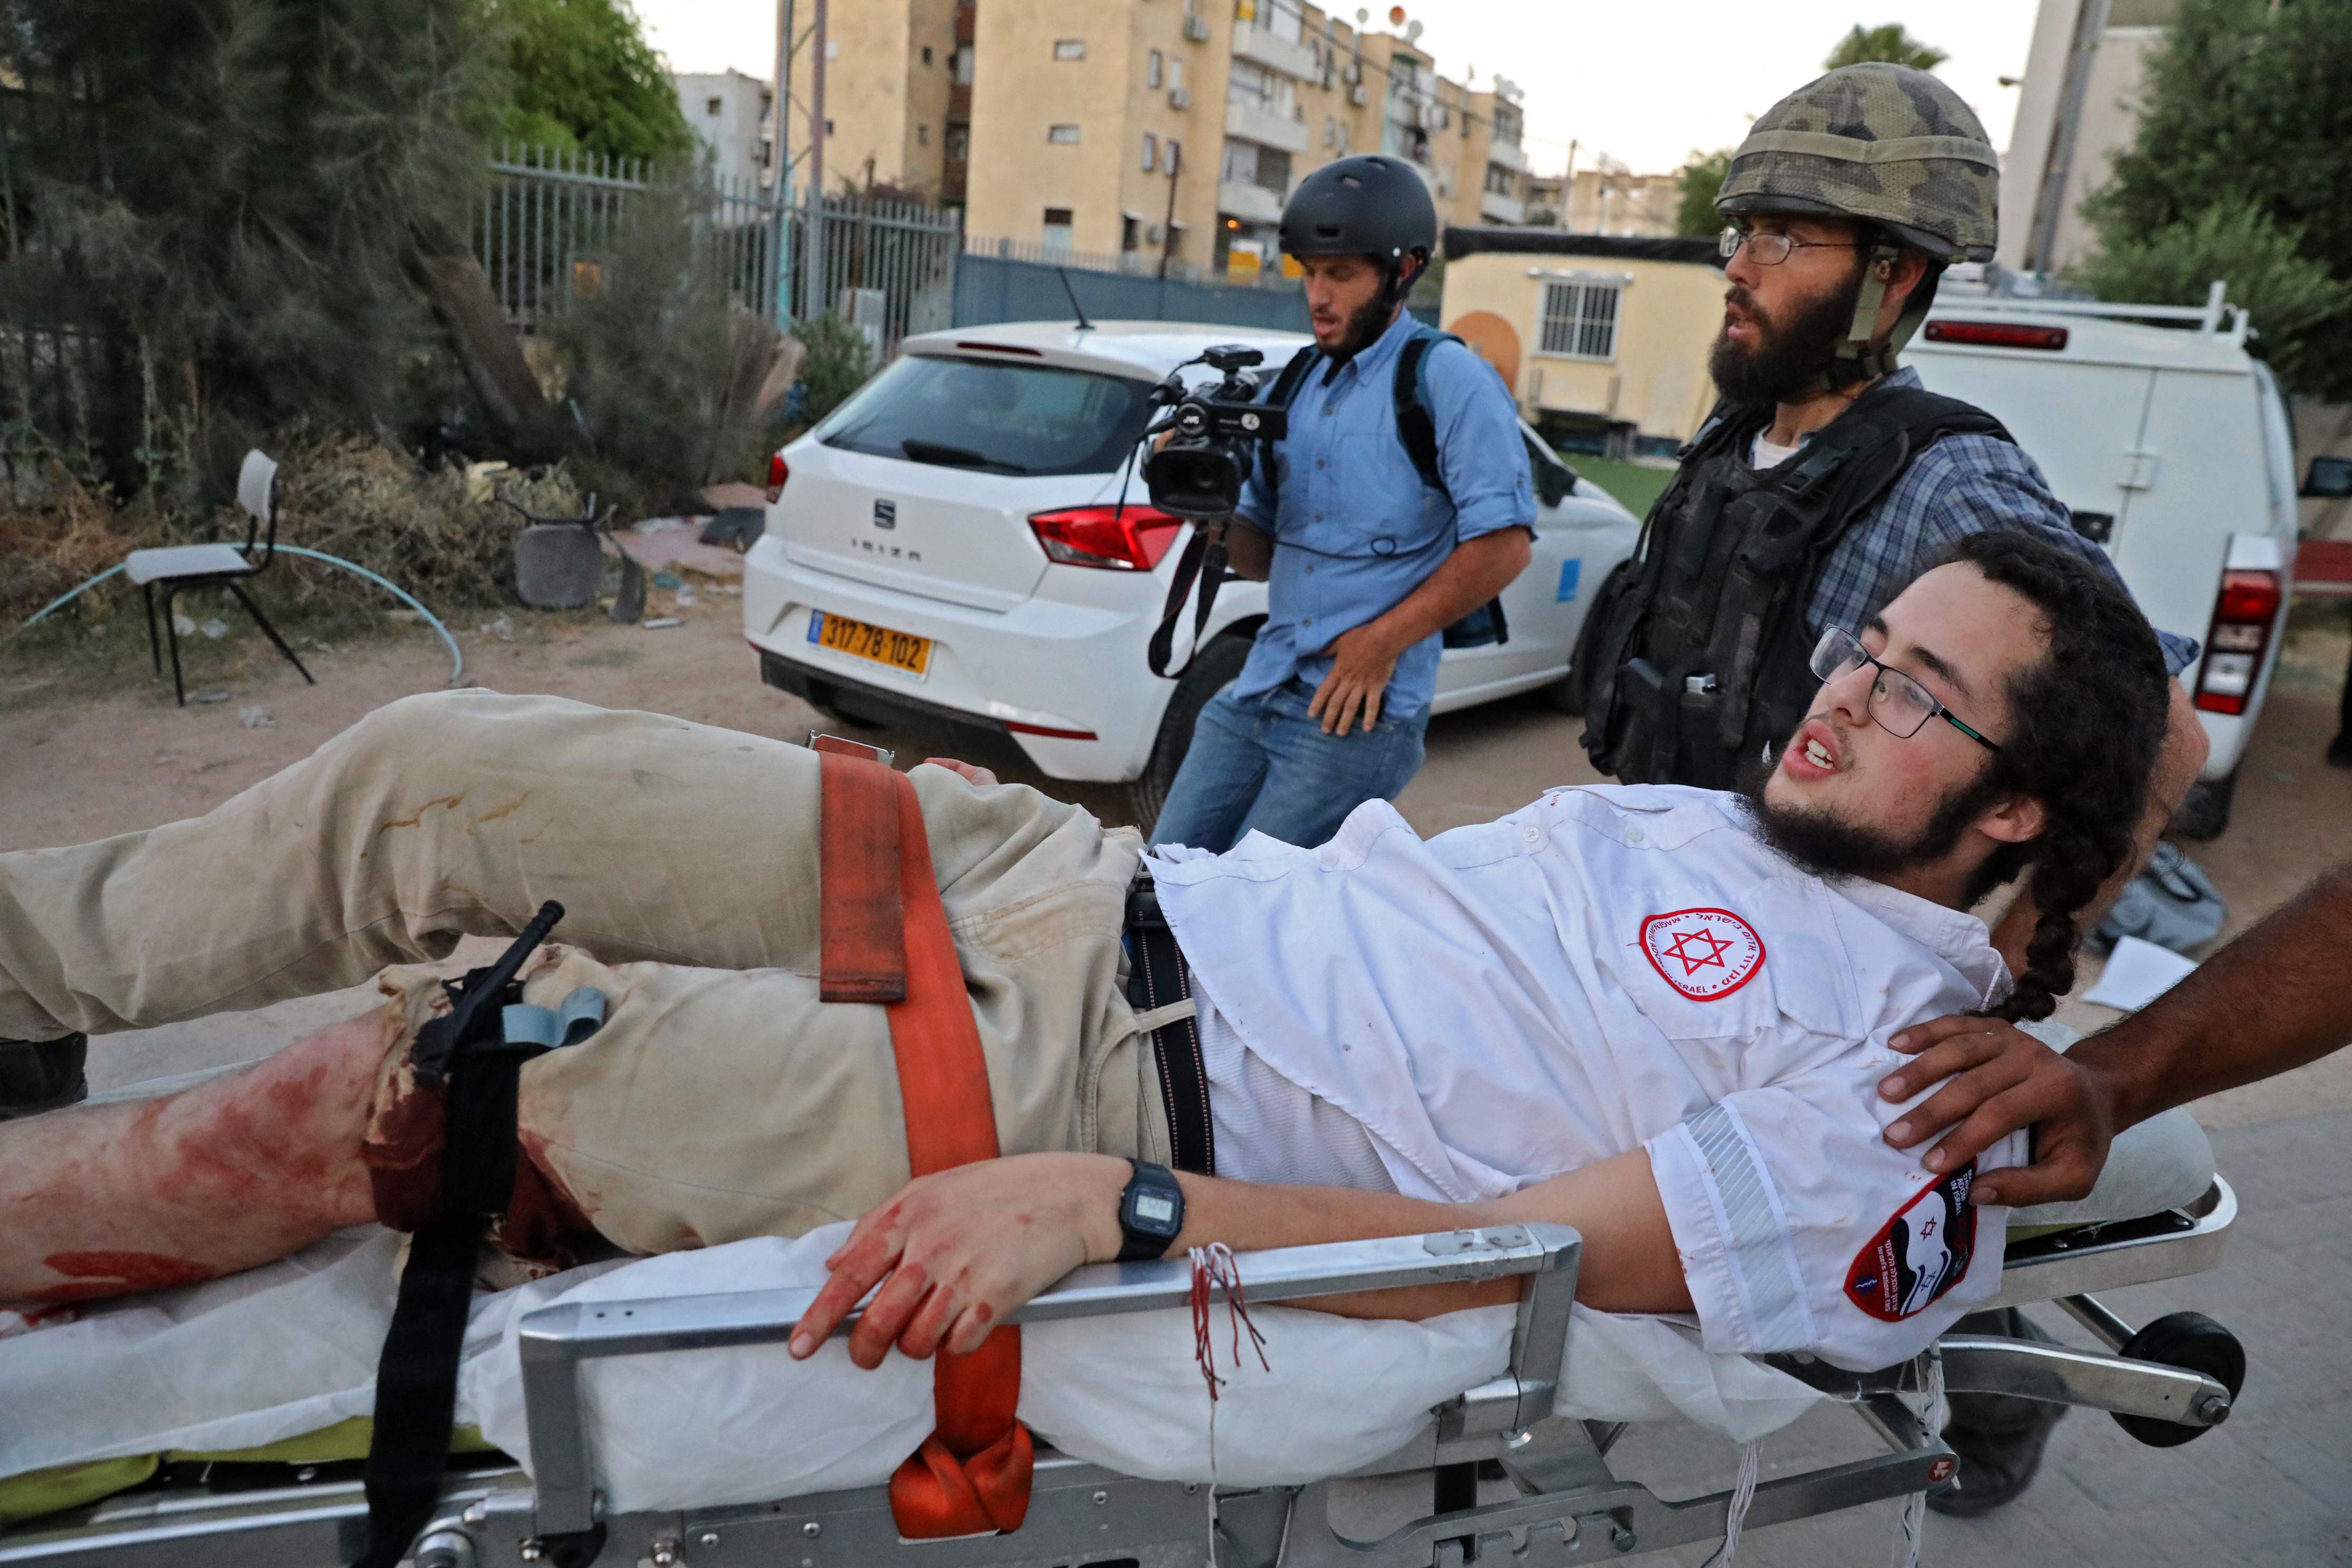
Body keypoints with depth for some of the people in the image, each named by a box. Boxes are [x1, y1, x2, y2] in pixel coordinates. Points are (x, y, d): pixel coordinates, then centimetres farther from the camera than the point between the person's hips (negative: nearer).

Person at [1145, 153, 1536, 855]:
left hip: (1363, 711, -7)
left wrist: (1382, 641, -14)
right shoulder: (1294, 385, 16)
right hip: (1258, 691, 7)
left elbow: (1504, 542, -13)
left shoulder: (1446, 377, -5)